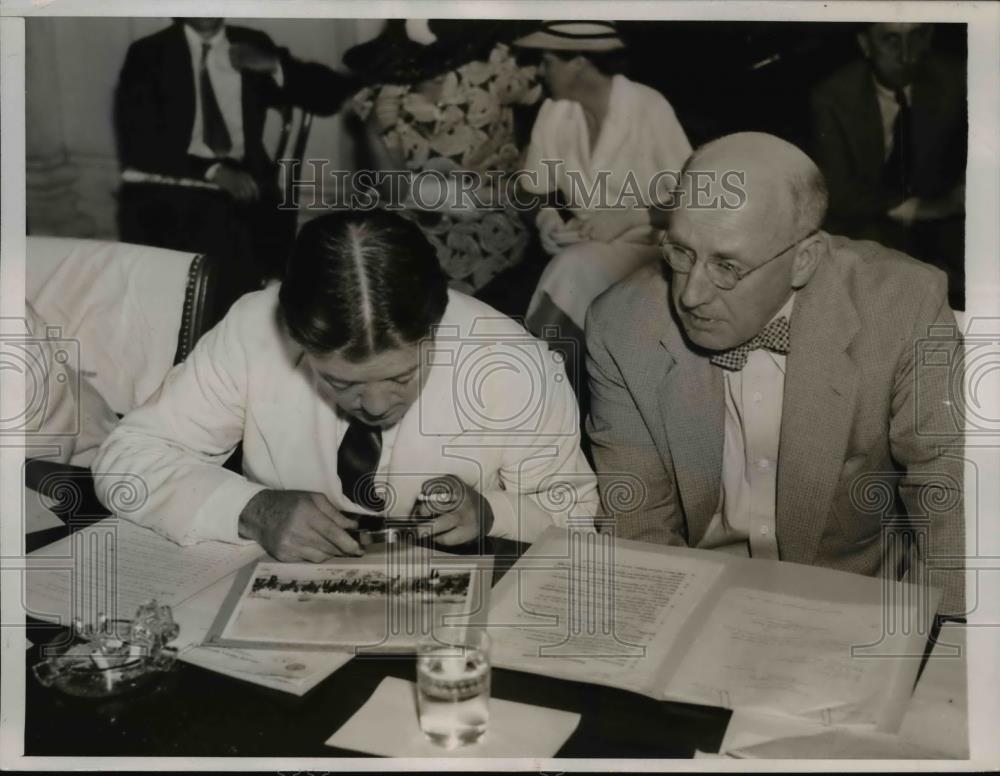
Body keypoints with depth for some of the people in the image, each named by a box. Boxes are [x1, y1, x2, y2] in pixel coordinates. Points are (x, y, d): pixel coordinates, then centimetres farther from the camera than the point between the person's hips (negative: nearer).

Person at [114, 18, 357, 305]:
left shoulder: (253, 45, 14)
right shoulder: (147, 55, 7)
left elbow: (335, 94, 10)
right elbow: (138, 142, -5)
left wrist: (274, 65, -5)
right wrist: (213, 170, -19)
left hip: (242, 181, 2)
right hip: (168, 186, -2)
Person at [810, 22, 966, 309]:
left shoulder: (954, 82, -7)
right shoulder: (832, 97, -14)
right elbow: (840, 193, -16)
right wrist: (917, 207, -18)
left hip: (940, 223, 2)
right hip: (869, 224, -2)